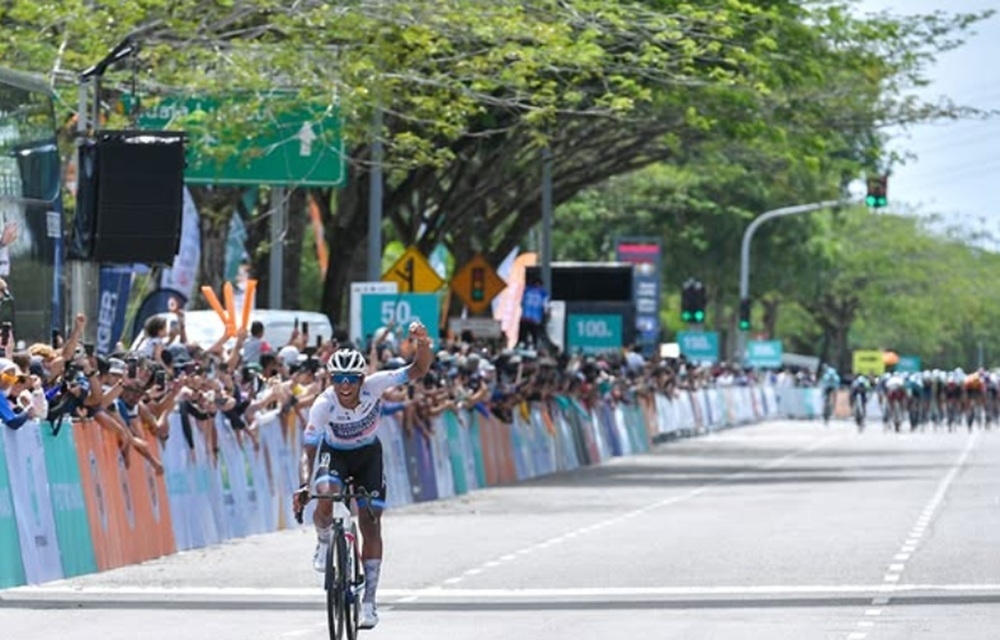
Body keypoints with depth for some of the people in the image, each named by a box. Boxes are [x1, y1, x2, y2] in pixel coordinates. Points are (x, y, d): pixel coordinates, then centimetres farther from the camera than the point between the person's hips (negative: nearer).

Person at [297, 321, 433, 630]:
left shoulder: (374, 385, -28)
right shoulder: (323, 405, -31)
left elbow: (418, 371, -32)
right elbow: (311, 448, -31)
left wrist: (424, 346, -52)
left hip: (367, 454, 1)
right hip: (334, 453, -1)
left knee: (371, 523, -6)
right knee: (325, 503, -31)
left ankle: (369, 601, 0)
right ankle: (324, 542, 5)